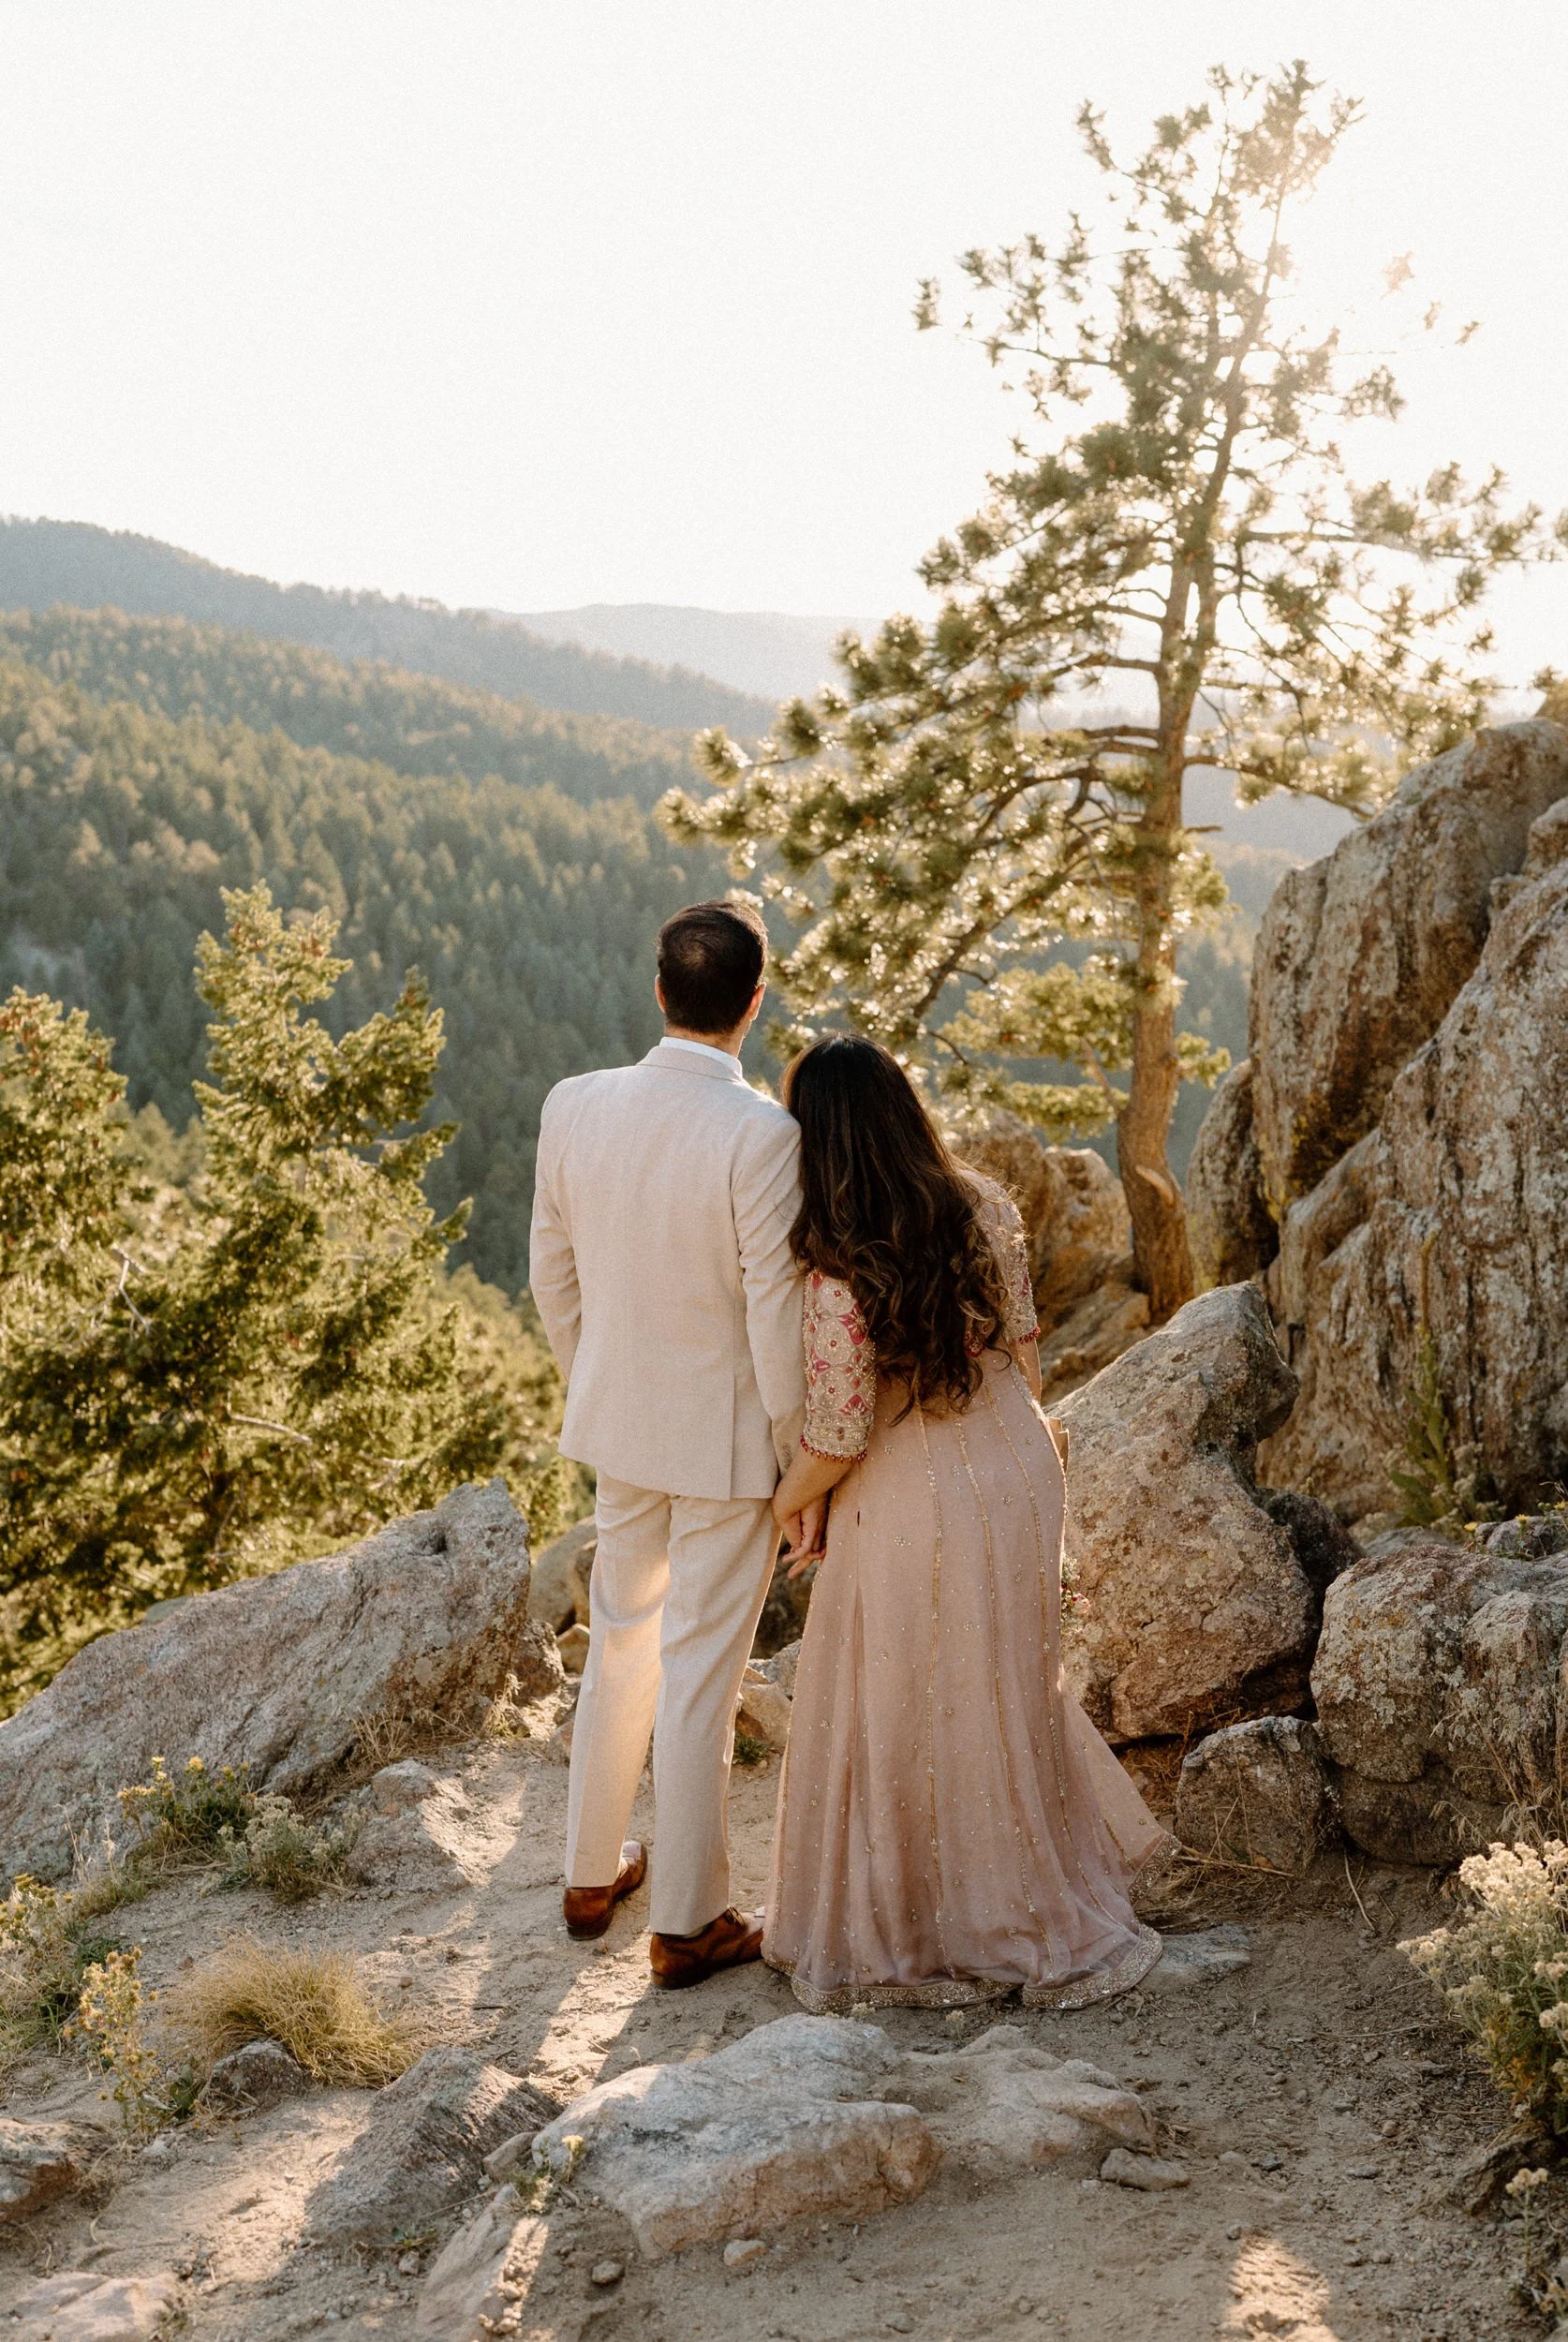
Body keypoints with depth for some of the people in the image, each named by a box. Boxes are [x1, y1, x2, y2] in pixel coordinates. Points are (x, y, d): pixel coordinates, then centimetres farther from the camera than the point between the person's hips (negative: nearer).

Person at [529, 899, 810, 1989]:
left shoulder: (574, 1107, -7)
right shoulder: (762, 1134, -24)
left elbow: (553, 1276, 4)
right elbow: (777, 1316, -19)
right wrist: (803, 1460, -6)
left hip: (620, 1424, 5)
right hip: (728, 1439, -5)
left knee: (620, 1644, 23)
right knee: (699, 1674, 7)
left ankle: (594, 1872, 37)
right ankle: (686, 1920, 22)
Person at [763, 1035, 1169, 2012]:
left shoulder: (840, 1273, -24)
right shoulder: (988, 1210, -7)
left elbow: (836, 1440, -18)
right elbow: (1024, 1352, 6)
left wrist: (787, 1504, 2)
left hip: (914, 1508, -6)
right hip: (1019, 1476, 6)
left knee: (905, 1718, 12)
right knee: (1008, 1692, 24)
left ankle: (902, 1936, 29)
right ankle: (1041, 1918, 40)